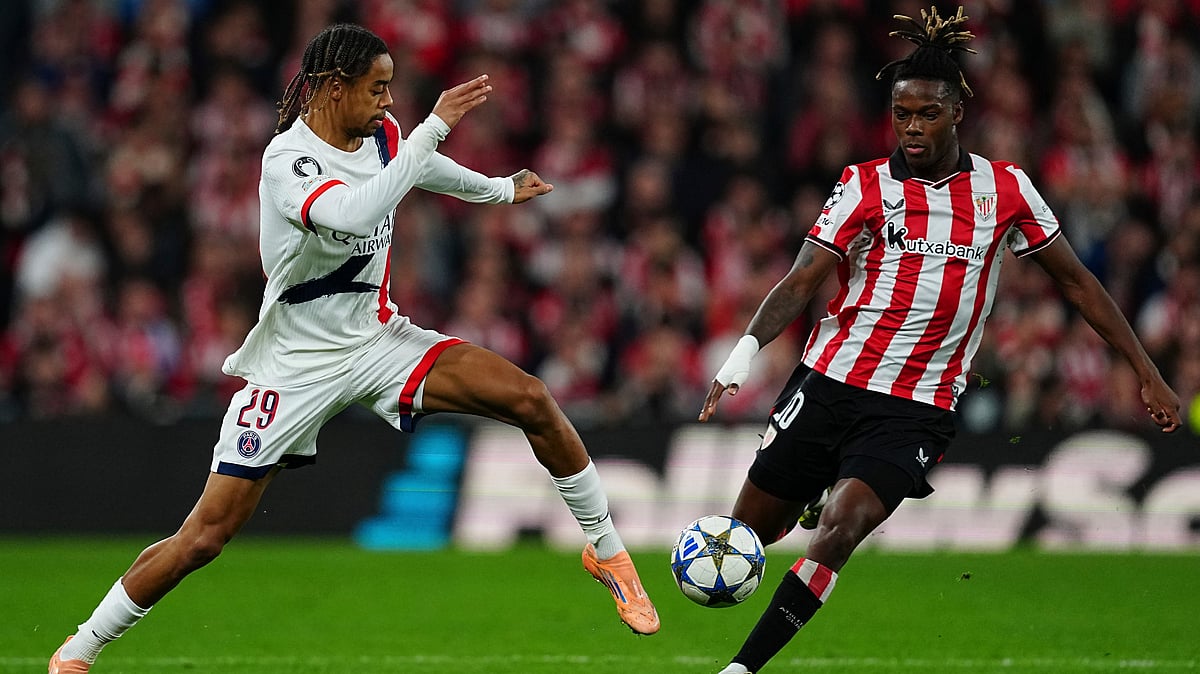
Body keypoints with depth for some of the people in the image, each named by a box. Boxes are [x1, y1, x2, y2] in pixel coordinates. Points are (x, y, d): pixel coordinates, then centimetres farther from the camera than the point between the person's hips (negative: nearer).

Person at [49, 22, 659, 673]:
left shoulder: (381, 134, -2)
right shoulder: (286, 160, -24)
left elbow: (419, 166, 24)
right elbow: (356, 213, -44)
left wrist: (497, 189, 41)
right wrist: (435, 125, -40)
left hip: (377, 338, 6)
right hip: (296, 363, -6)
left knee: (530, 399, -12)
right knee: (204, 536, -8)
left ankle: (606, 550, 7)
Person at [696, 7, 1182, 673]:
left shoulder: (1005, 188, 4)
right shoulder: (866, 184, 0)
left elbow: (1075, 280, 13)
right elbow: (802, 280, -8)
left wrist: (1147, 372, 12)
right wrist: (746, 348, -26)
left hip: (917, 411, -1)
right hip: (829, 386, 1)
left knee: (841, 528, -22)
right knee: (747, 532, 1)